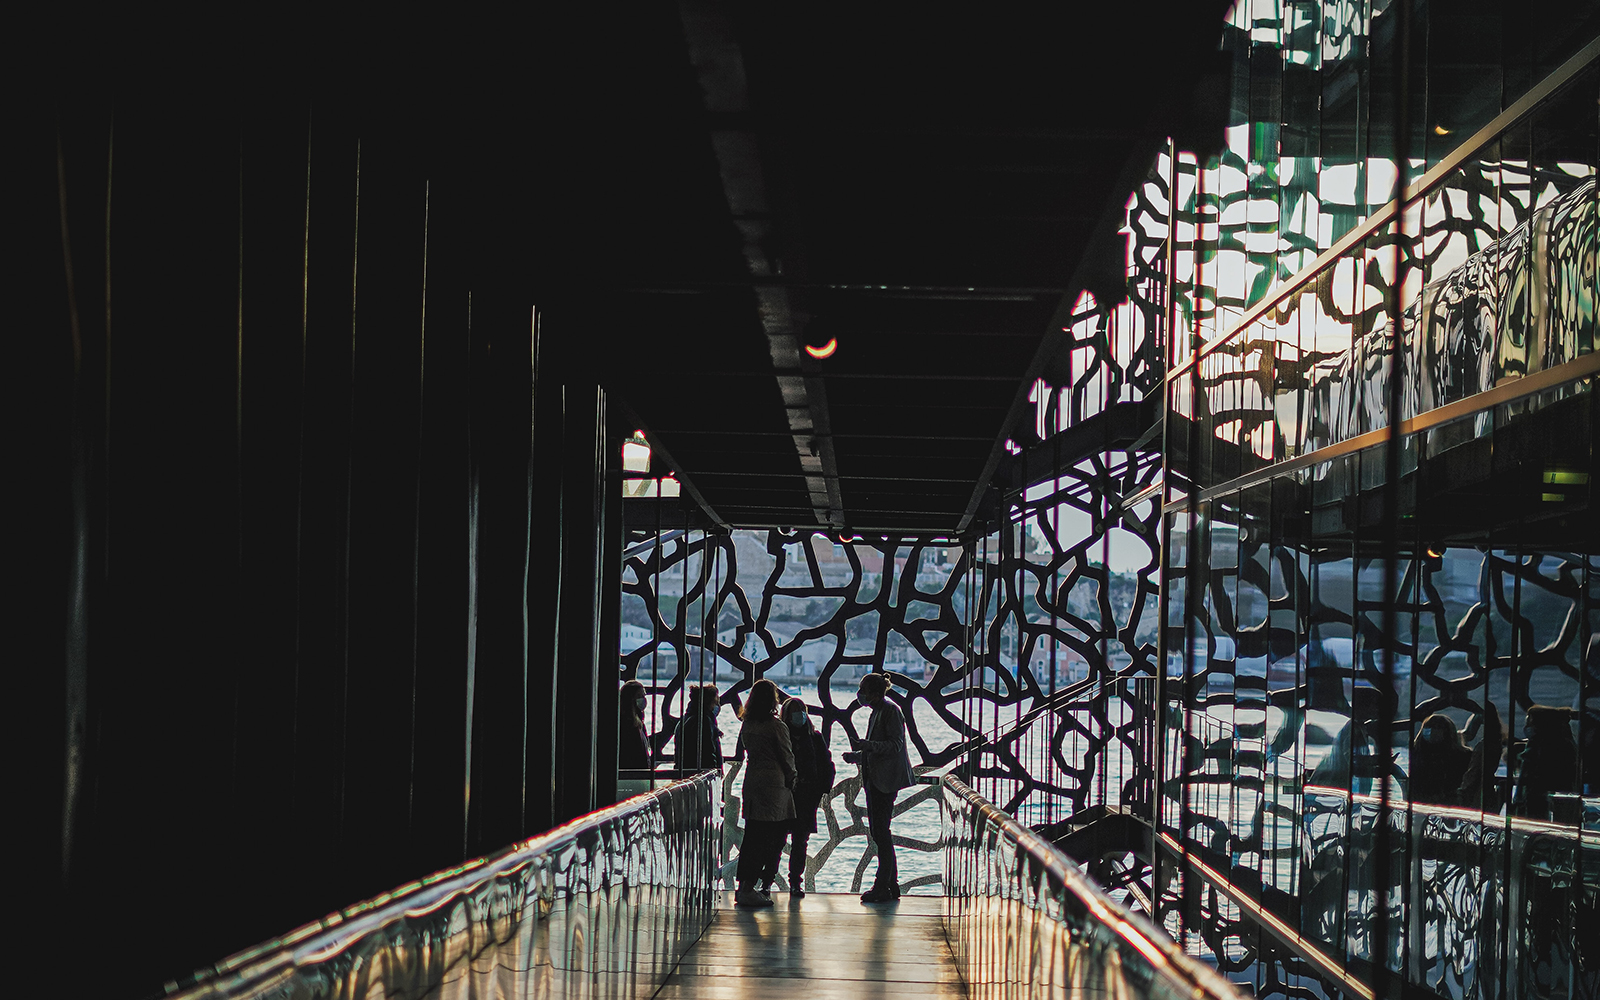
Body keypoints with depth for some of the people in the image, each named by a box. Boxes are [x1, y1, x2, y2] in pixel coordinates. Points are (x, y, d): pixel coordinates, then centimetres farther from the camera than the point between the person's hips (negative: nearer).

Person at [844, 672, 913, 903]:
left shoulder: (891, 711, -11)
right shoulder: (876, 713, 18)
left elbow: (895, 745, -19)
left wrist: (866, 745, -28)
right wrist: (856, 756, 15)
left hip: (886, 779, -10)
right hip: (875, 779, 10)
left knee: (880, 830, -10)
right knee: (877, 831, 10)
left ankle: (883, 886, -8)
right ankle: (891, 885, 15)